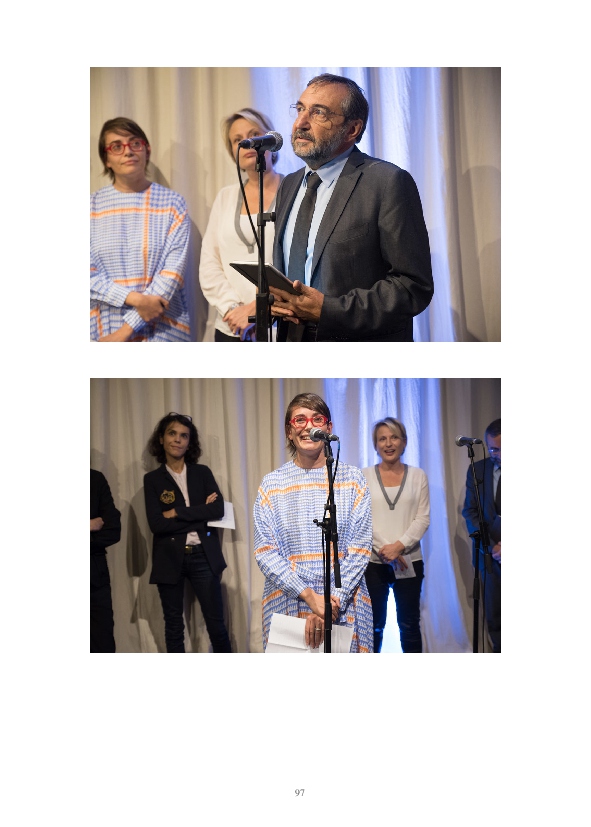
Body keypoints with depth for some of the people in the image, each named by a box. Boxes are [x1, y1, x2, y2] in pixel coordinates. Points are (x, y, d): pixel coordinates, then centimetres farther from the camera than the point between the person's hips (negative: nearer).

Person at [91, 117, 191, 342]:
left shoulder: (172, 204, -1)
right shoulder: (92, 206, 4)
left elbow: (173, 272, -9)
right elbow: (90, 275, -1)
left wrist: (127, 330, -14)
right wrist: (134, 298, -17)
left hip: (164, 331, -1)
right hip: (104, 331, 1)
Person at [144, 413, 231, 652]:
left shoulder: (202, 473, 8)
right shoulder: (152, 479, 3)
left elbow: (218, 510, -7)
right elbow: (156, 524, -9)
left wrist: (177, 513, -11)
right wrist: (201, 515, -11)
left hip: (203, 556, 1)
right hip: (170, 559, 0)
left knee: (216, 622, 3)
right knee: (173, 625, 9)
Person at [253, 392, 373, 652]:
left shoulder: (351, 479, 2)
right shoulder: (272, 484, 2)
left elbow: (360, 548, -4)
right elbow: (264, 551, -5)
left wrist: (332, 601, -14)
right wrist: (310, 596, -15)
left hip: (343, 605, 0)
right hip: (286, 604, 0)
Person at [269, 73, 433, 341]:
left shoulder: (389, 183, -14)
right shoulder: (288, 186, 8)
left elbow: (414, 286, -19)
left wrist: (328, 310, -25)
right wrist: (273, 296, -7)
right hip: (292, 337, 6)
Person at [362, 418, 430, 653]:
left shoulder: (418, 476, 5)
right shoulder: (364, 476, 2)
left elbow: (423, 519, -1)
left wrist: (399, 546, -14)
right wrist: (383, 549, -13)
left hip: (409, 562, 1)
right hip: (373, 562, -1)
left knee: (410, 625, 7)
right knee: (374, 625, 5)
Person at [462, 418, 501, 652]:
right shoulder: (477, 470, 3)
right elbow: (470, 512, 3)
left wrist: (501, 546, -14)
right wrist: (491, 546, -8)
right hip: (490, 554, 3)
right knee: (493, 616, 7)